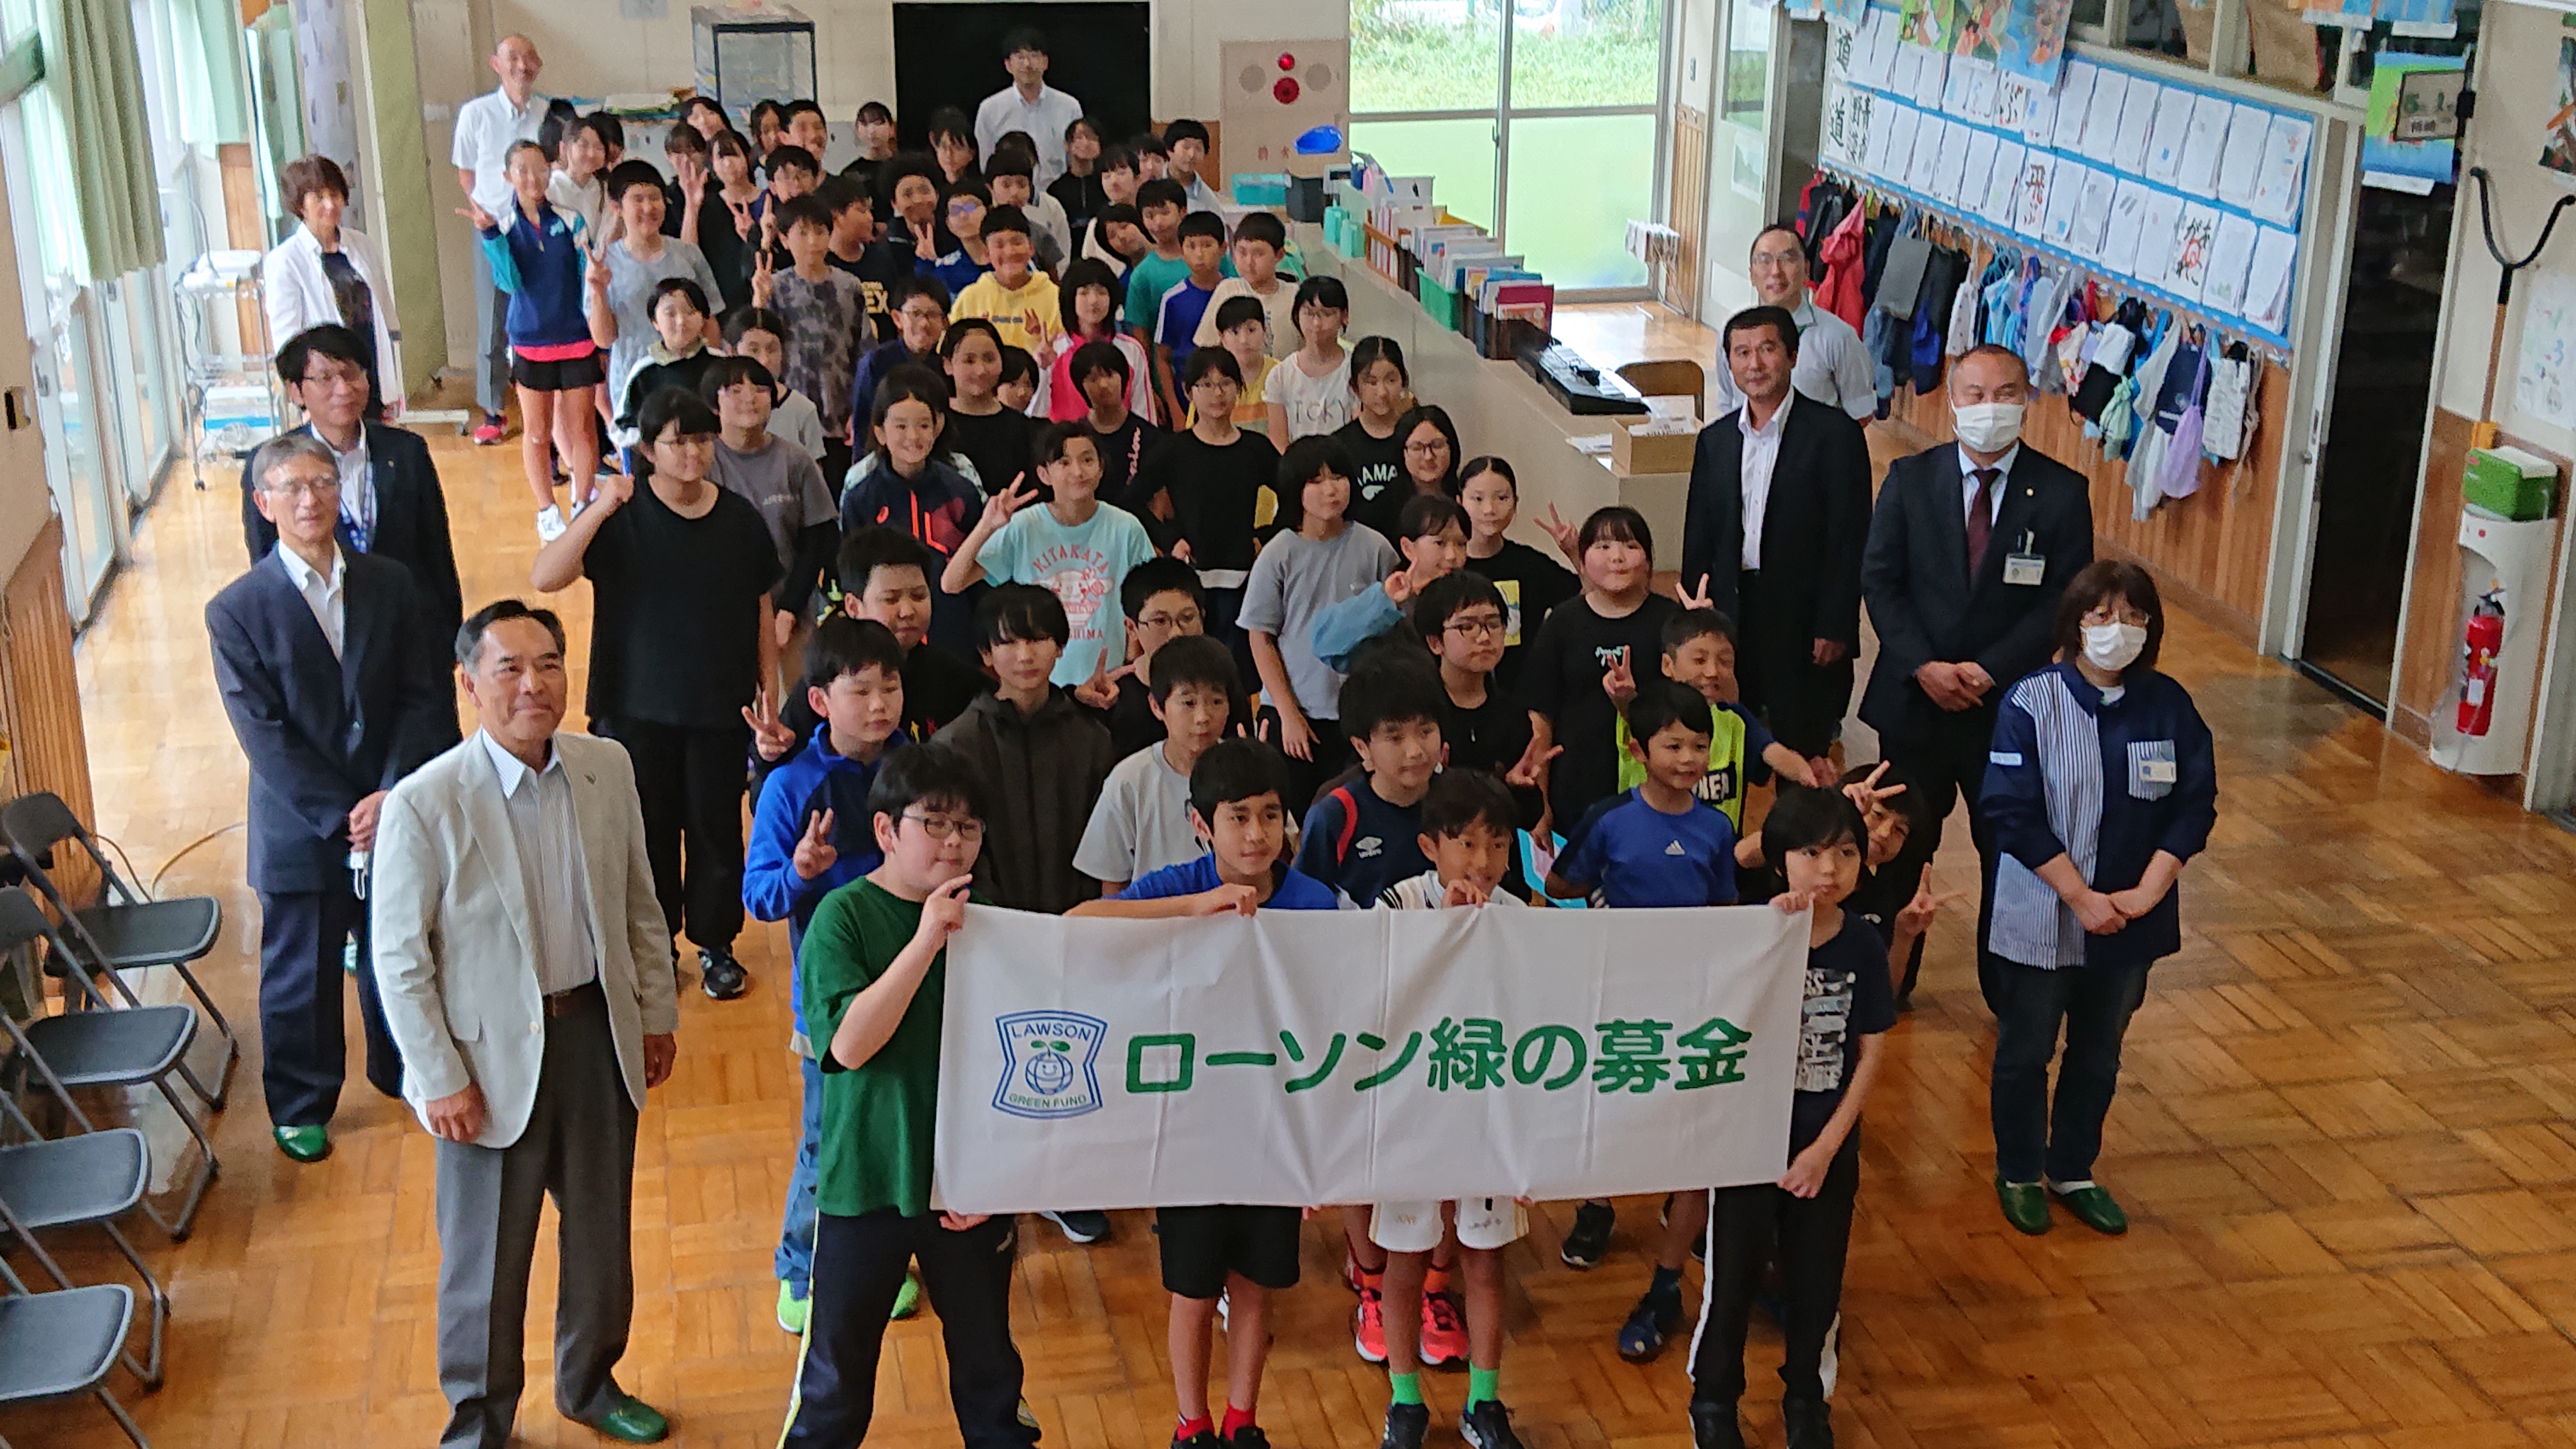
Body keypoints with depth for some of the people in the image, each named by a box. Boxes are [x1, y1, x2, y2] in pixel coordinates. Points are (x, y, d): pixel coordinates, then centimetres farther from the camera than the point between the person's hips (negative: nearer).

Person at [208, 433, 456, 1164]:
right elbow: (265, 735, -14)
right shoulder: (237, 611, -11)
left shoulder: (390, 585, -1)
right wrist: (341, 818, -19)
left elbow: (423, 700, -4)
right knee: (300, 979, 12)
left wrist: (392, 796, -17)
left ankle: (403, 1072, 42)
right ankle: (301, 1105, 33)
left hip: (396, 819, 3)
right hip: (301, 831, -3)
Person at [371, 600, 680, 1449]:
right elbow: (399, 960, -13)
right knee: (487, 1257, 11)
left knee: (602, 1229, 21)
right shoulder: (424, 806, -20)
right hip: (493, 1055, -4)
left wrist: (657, 1012, 10)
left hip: (598, 1033, 5)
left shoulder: (608, 770, -5)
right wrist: (439, 1081, -12)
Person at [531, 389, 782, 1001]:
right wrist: (601, 509, -30)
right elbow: (544, 578, -20)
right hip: (636, 708, -1)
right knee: (648, 830, 8)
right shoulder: (620, 517, -7)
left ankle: (716, 945, 26)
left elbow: (762, 610, 8)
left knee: (717, 828, 8)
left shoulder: (740, 519, 1)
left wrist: (769, 695, 6)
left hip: (718, 709, 1)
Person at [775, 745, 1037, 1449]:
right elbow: (849, 1045, -24)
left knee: (988, 1358, 18)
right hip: (868, 1183, -3)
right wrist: (927, 940, -30)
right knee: (838, 1364, 11)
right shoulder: (844, 916, -12)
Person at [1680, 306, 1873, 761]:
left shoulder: (1834, 434, -5)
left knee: (1803, 757, 0)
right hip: (1730, 623, 4)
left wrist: (1834, 628, -12)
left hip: (1804, 627, -4)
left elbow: (1850, 541, -7)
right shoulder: (1715, 440, 11)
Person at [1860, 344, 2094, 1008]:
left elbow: (2064, 602, -6)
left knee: (2010, 850, 10)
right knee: (1901, 843, 12)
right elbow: (1879, 580, -2)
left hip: (2010, 702, -1)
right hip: (1913, 699, 1)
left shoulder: (2062, 493, -4)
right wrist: (1924, 665, -14)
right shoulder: (1910, 479, 0)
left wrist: (1988, 670, -15)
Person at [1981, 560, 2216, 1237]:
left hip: (2131, 921, 4)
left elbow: (2195, 804, -2)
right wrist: (2081, 897, -18)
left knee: (2099, 1054, 18)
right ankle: (2019, 1174, 32)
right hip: (2041, 920, -3)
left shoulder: (2170, 705, -4)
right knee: (2025, 1052, 12)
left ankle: (2073, 1170, 37)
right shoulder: (2032, 702, -14)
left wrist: (2147, 892, -12)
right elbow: (2012, 812, -17)